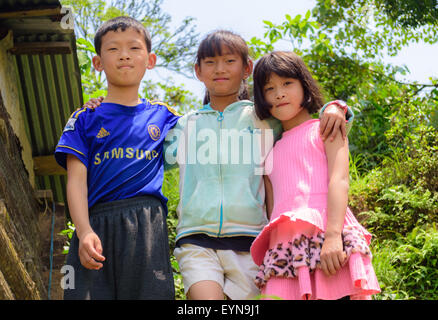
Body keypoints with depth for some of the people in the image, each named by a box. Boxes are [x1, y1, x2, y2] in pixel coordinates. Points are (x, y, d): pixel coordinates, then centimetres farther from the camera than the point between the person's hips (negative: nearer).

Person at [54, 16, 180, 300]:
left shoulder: (162, 115, 17)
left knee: (147, 291, -8)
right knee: (88, 290, -11)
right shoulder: (86, 118, 12)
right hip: (97, 225, -1)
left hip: (147, 225, 1)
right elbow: (76, 179, 2)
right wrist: (84, 231, -11)